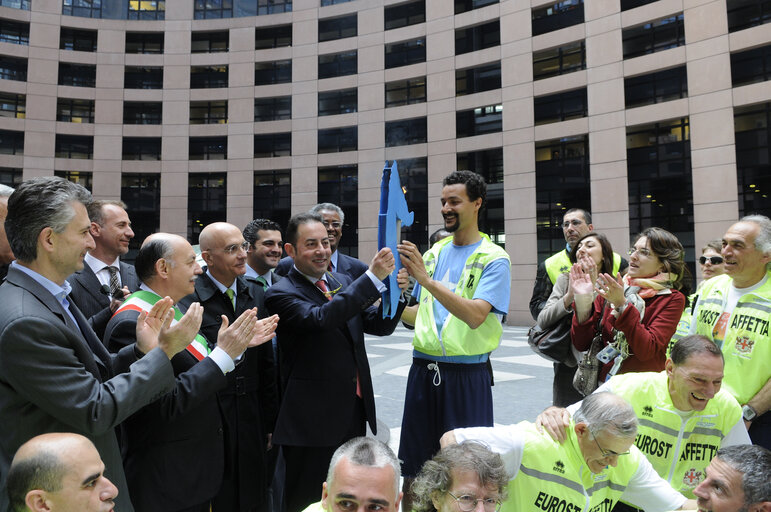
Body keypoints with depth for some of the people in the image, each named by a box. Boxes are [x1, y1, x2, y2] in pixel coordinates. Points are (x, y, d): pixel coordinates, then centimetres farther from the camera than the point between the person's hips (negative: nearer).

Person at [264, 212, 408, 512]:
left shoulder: (343, 282, 8)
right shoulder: (281, 294, -12)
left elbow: (380, 325, 5)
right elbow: (319, 318, -31)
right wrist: (373, 277, -31)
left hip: (356, 410, 6)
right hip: (313, 420, -6)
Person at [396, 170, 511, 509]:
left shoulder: (493, 259, -7)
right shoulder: (434, 253, 10)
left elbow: (475, 316, -21)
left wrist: (426, 279, -27)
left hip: (467, 375, -5)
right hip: (424, 369, 5)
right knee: (412, 470, 13)